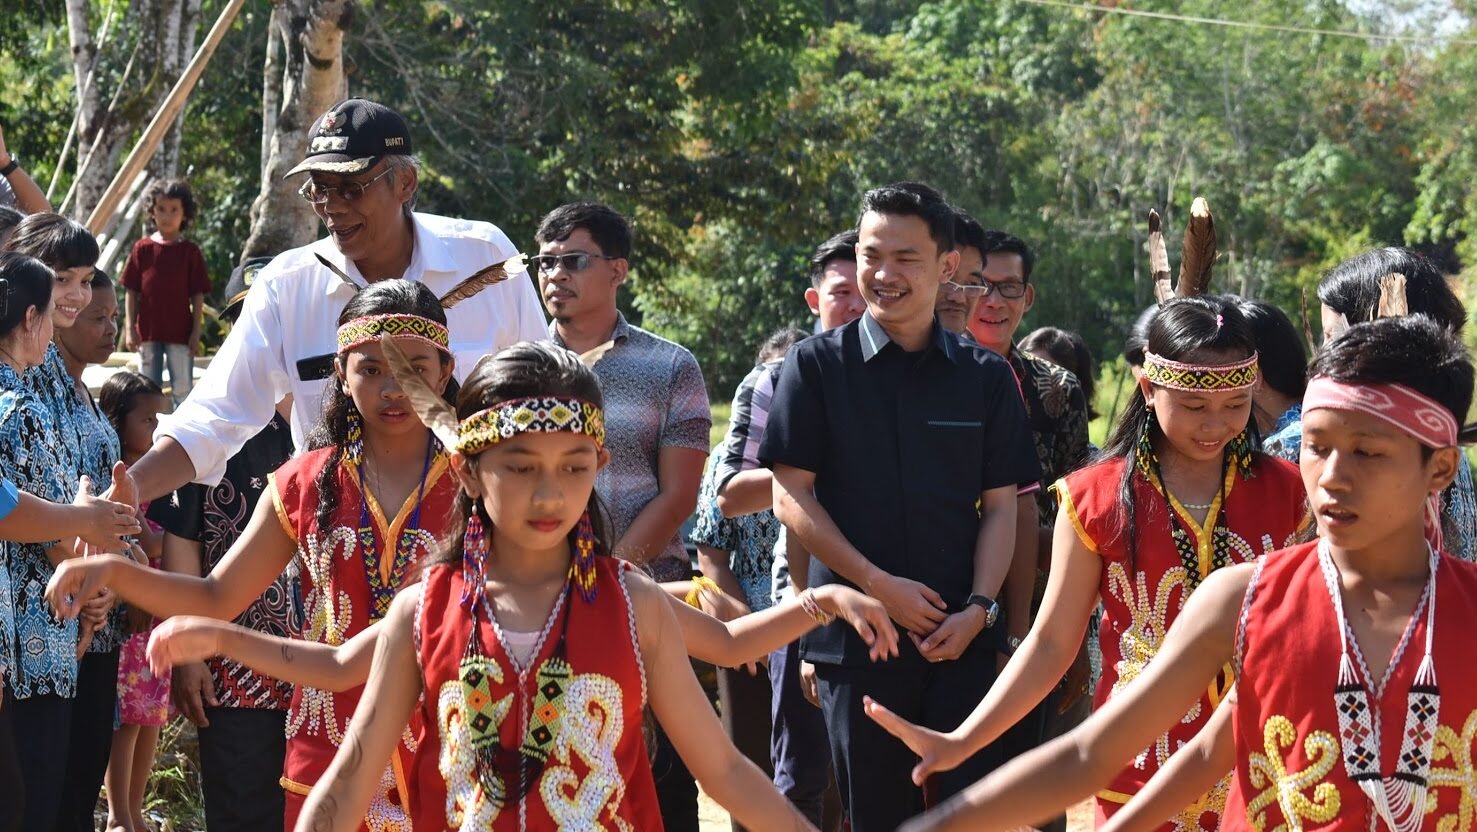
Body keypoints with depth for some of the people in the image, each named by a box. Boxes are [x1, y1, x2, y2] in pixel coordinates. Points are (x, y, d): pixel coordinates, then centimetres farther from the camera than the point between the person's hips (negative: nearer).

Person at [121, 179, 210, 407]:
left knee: (183, 390, 2)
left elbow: (198, 296, 0)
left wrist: (196, 332, -4)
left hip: (180, 333, -1)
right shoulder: (142, 249, 2)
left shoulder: (190, 252, -1)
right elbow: (131, 292, 5)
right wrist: (130, 328, -1)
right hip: (148, 332, 1)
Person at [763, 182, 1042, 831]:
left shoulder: (984, 376, 7)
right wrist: (879, 584, -10)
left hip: (960, 637, 1)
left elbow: (1000, 505, 7)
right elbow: (791, 496, -2)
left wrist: (979, 607, -8)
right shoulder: (818, 365, 2)